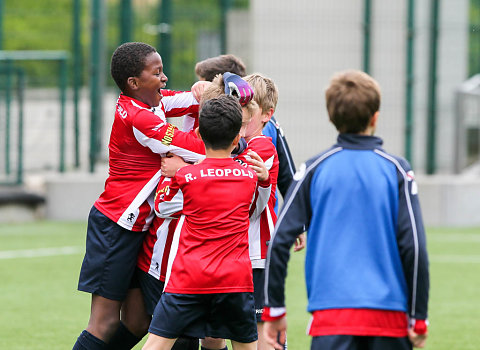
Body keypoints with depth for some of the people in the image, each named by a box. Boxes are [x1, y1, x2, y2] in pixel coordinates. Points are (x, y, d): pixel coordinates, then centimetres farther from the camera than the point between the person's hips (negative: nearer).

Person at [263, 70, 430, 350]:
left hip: (331, 314, -1)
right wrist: (419, 317, 4)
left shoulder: (315, 169, 3)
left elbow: (280, 241, 0)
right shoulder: (396, 170, 2)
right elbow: (414, 246, -3)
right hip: (389, 315, 1)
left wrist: (274, 310, 8)